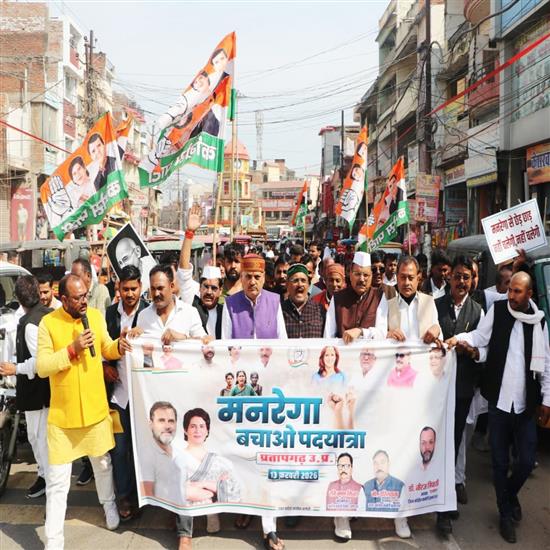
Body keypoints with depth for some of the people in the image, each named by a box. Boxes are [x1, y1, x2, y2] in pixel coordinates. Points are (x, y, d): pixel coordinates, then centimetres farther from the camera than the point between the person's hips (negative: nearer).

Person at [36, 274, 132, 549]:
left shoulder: (96, 316, -1)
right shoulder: (48, 323, -13)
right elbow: (42, 368, -15)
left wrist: (118, 346, -11)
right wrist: (72, 348, -25)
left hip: (96, 408, 4)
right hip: (62, 413, -3)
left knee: (103, 464, 22)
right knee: (57, 479, 2)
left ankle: (109, 504, 49)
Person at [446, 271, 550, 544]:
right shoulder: (497, 310, -2)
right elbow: (480, 336, -5)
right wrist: (460, 338, -25)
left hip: (526, 403, 1)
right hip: (498, 400, -1)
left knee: (526, 461, 6)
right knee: (500, 461, 9)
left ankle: (510, 494, 38)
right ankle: (506, 513, 28)